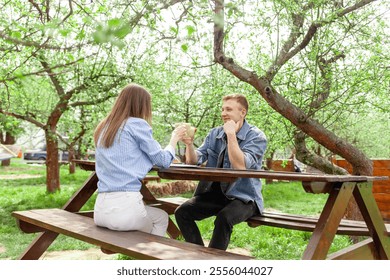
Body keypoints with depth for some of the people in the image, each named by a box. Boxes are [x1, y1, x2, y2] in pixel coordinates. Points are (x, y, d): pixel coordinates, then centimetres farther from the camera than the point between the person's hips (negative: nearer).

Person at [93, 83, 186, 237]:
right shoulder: (137, 124, -6)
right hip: (124, 206, -6)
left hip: (101, 207, 7)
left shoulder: (102, 128, 14)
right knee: (161, 218, 26)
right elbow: (163, 160, 2)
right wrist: (174, 139, 20)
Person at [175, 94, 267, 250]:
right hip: (216, 192, 5)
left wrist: (231, 135, -23)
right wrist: (189, 143, -20)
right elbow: (194, 161, -1)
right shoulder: (215, 134, 6)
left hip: (243, 196, -5)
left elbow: (241, 166, -24)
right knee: (182, 212, -13)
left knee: (224, 218, -34)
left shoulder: (256, 137, -9)